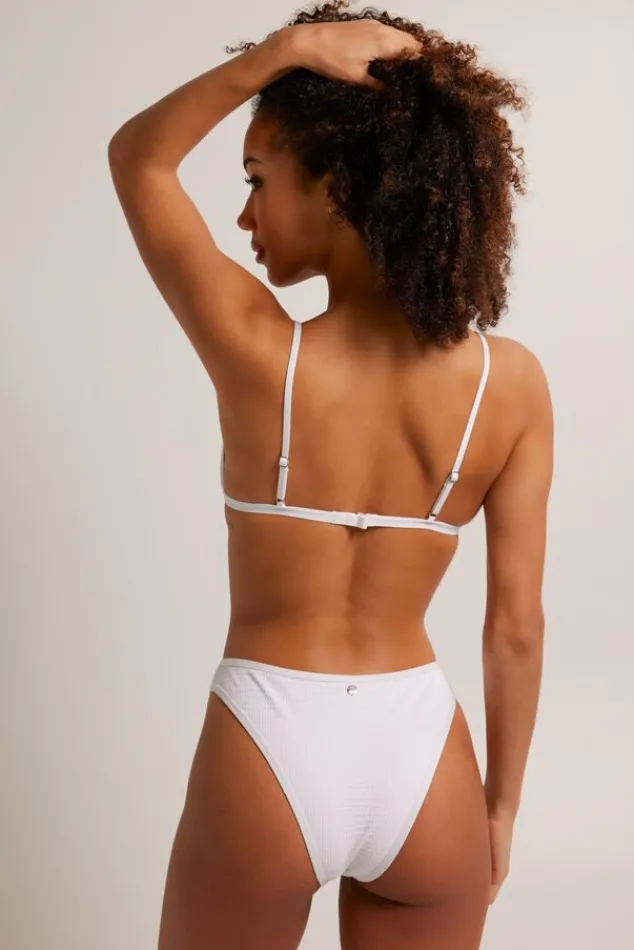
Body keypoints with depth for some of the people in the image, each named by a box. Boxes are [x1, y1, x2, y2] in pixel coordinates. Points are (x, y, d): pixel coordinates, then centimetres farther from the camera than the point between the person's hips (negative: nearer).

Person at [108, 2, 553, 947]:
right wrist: (502, 806, 9)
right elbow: (517, 626, -4)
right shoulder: (512, 381, -9)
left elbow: (136, 157, -1)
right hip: (423, 757, 2)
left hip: (269, 752, -2)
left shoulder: (257, 352, -17)